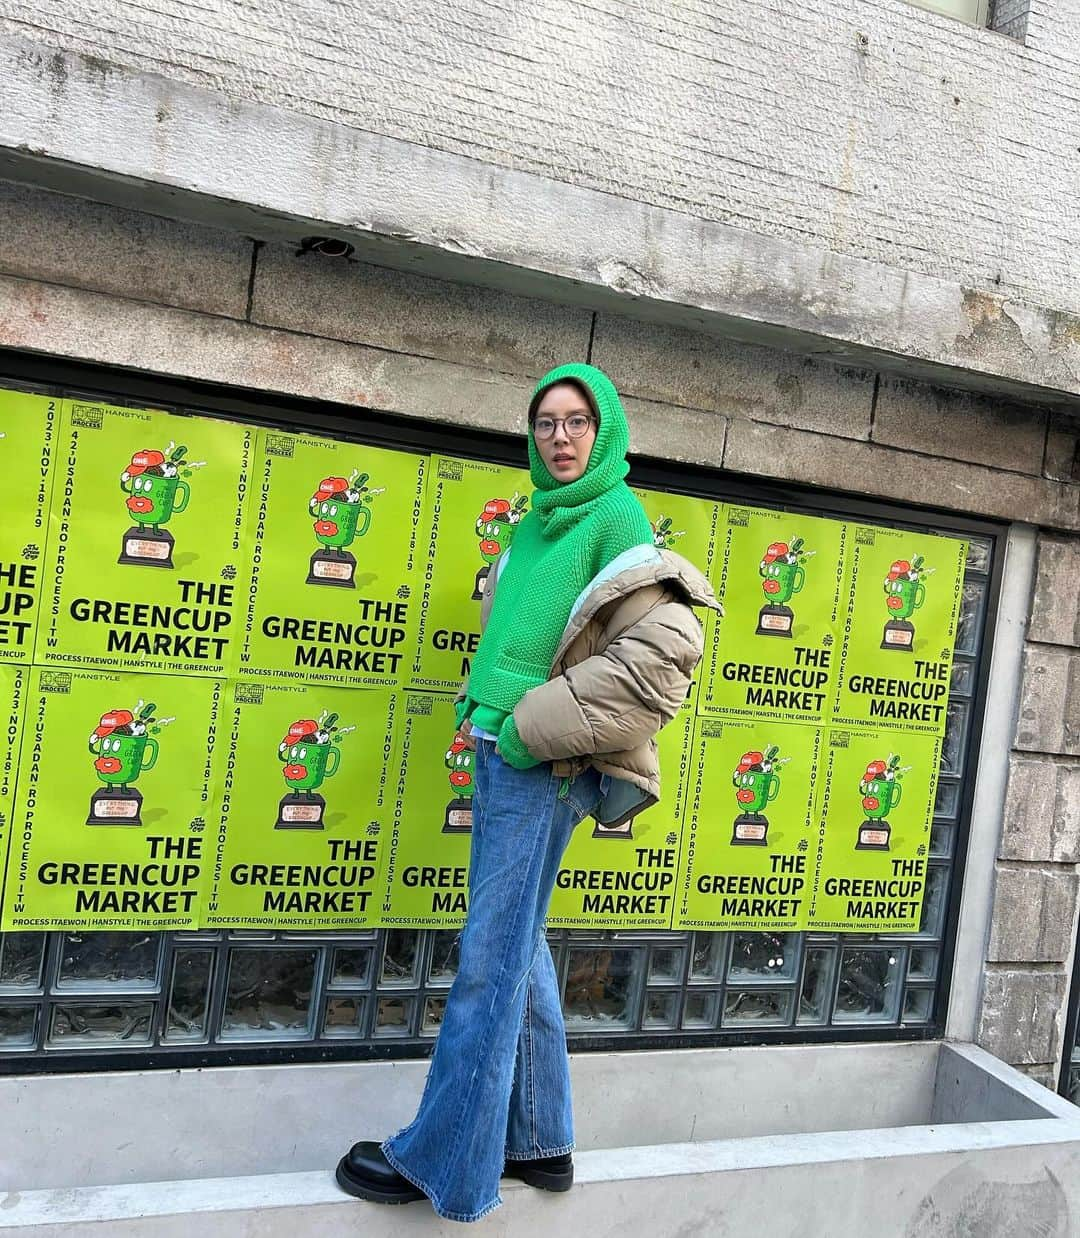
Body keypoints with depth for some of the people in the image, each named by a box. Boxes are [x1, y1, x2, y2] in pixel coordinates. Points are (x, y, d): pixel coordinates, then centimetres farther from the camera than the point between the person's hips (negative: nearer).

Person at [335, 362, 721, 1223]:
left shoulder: (618, 518, -9)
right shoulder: (539, 521, 14)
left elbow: (664, 649, -21)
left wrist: (533, 726, -19)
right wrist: (486, 716, 10)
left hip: (544, 768, -9)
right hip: (502, 754, 9)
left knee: (491, 959, -1)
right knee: (520, 948, 15)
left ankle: (445, 1163, 13)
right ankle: (538, 1141, 29)